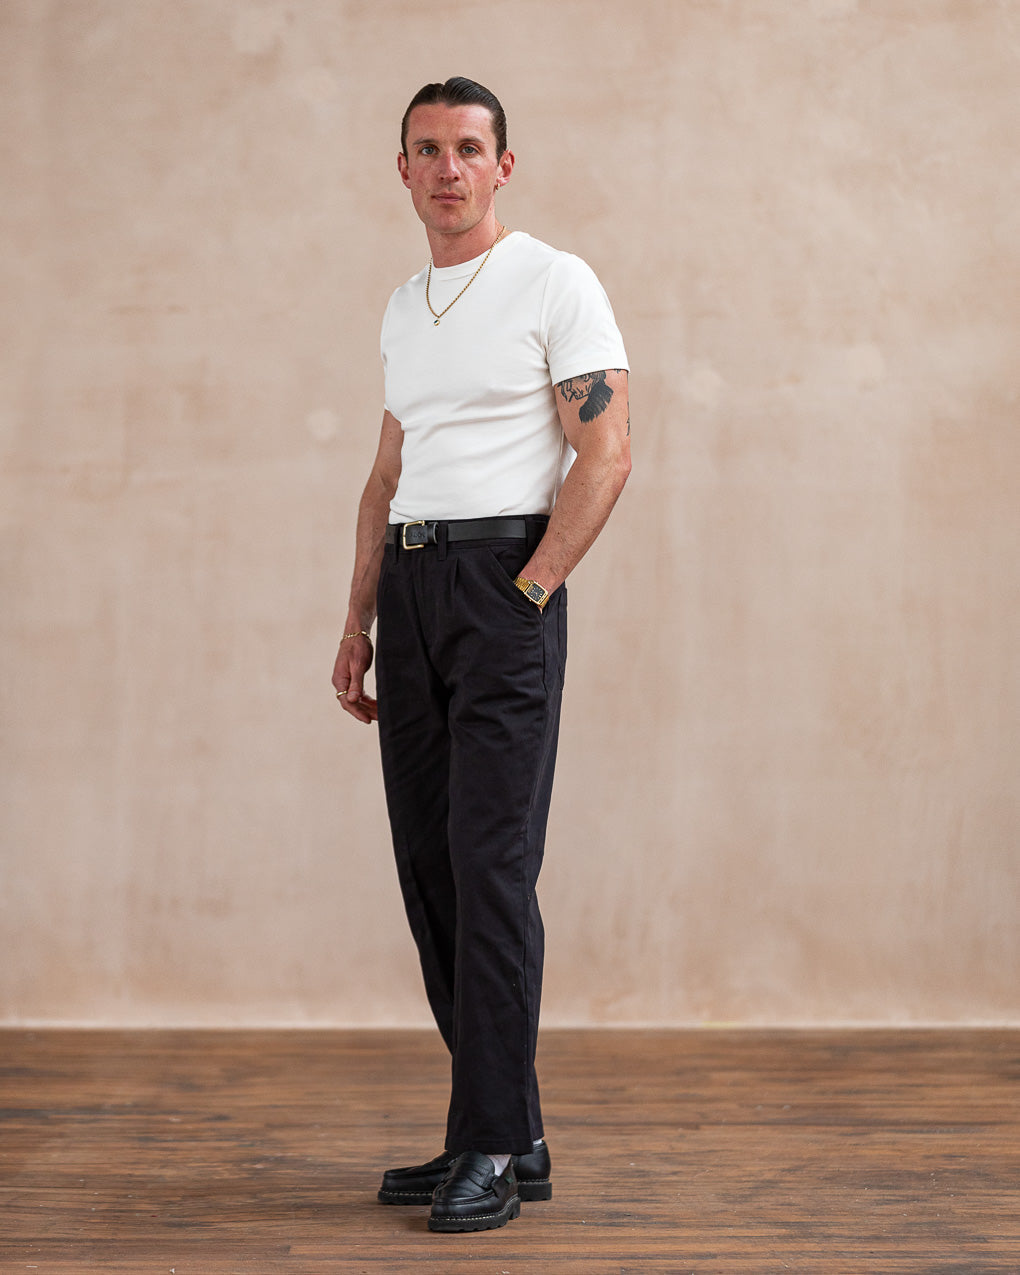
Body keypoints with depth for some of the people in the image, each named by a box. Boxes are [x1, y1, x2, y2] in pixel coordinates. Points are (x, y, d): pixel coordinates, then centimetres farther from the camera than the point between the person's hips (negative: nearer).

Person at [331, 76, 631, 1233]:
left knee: (490, 863, -10)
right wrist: (358, 621, 15)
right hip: (410, 585, 8)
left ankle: (493, 1147, -2)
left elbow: (605, 454, -9)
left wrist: (529, 592, -15)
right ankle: (510, 1134, 15)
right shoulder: (403, 309, 19)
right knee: (429, 866, 6)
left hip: (505, 581, -8)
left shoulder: (554, 284, -3)